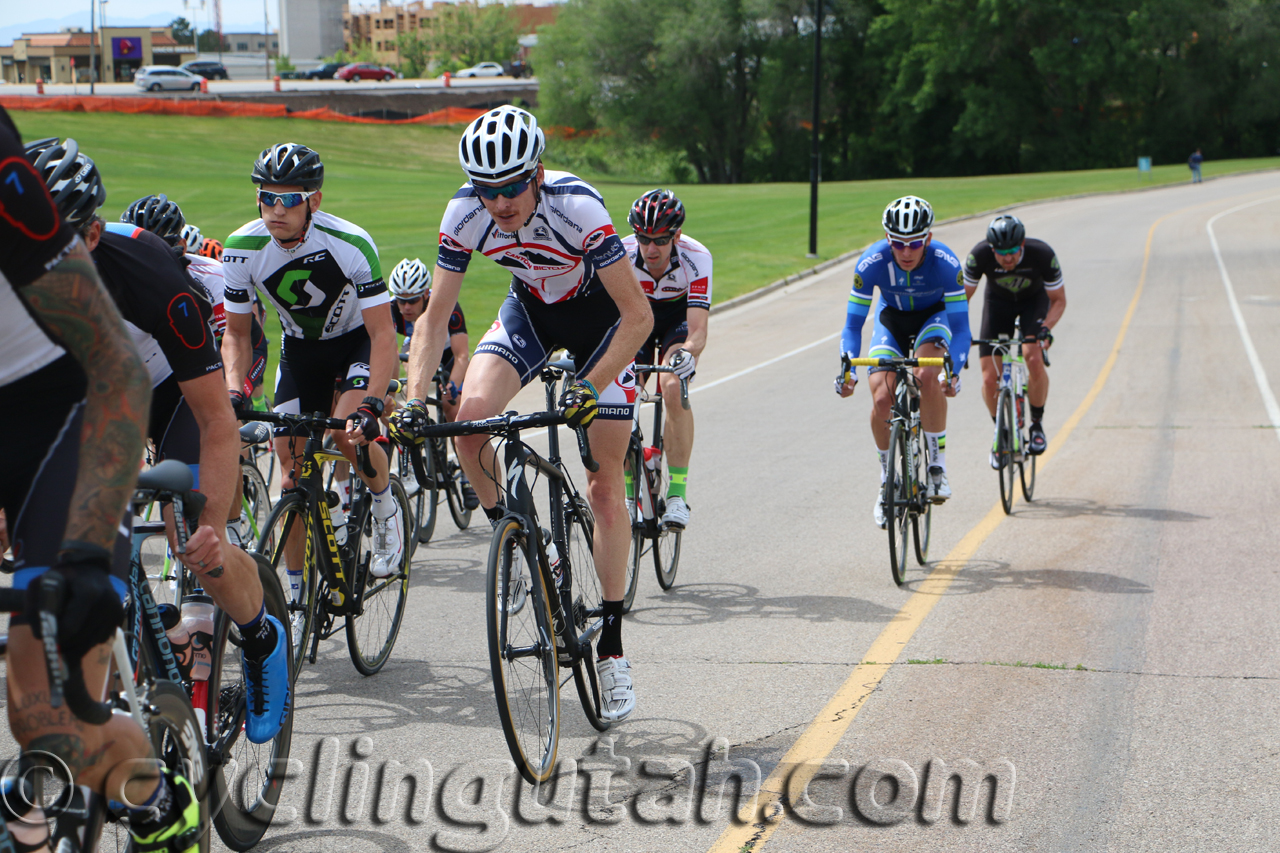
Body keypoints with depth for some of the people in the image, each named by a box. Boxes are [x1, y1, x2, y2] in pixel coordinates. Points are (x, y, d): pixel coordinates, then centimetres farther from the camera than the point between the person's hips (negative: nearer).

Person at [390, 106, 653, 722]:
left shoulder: (577, 208, -35)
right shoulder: (465, 215, -24)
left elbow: (639, 317, -30)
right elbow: (435, 320, -17)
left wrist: (590, 388, -40)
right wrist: (414, 400, -30)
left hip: (600, 314, -3)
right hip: (530, 308, 3)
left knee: (605, 487, -5)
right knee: (471, 417, -26)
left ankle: (612, 648, 3)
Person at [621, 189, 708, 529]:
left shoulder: (696, 258, -34)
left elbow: (698, 331, -41)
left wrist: (687, 353, -63)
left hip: (678, 318, -2)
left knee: (673, 389, -27)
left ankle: (678, 492, -21)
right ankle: (628, 493, 3)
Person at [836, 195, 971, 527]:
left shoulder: (945, 263, -33)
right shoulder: (871, 263, -30)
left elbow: (960, 328, -30)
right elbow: (853, 325, -24)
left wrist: (953, 371, -46)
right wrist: (848, 370, -38)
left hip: (933, 316, -1)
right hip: (891, 317, 2)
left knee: (927, 376, -32)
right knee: (882, 399, -17)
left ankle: (937, 464, -17)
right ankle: (887, 479, 5)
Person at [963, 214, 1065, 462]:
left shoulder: (1042, 254, -33)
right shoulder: (980, 256, -32)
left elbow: (1059, 300, -19)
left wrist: (1046, 327, -36)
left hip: (1034, 299, -1)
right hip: (998, 301, 1)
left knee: (1034, 360, -26)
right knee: (990, 378, -12)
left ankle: (1036, 424, -3)